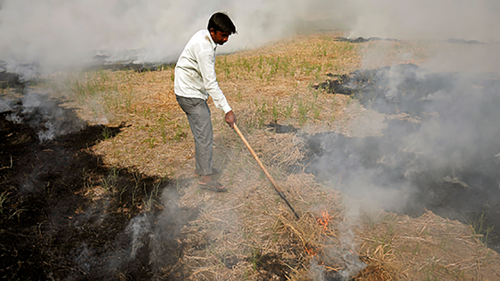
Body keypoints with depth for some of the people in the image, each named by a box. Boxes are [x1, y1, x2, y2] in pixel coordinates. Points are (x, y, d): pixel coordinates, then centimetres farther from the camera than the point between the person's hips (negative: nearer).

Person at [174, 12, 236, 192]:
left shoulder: (205, 36, 6)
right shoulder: (203, 48, -26)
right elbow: (211, 83, -29)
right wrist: (227, 110, -29)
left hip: (194, 91, 10)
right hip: (190, 94, -10)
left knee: (203, 132, 17)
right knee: (204, 134, -8)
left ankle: (202, 168, 30)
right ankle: (206, 177, 1)